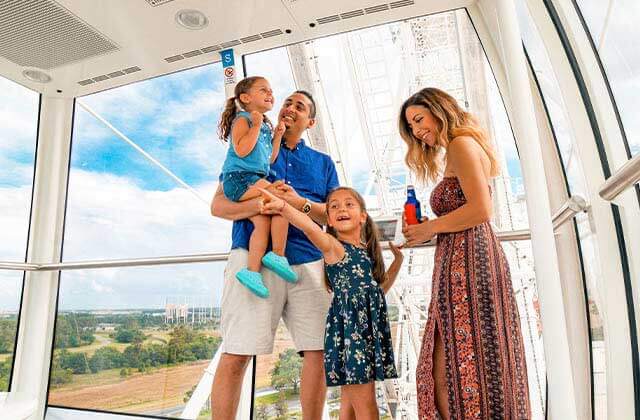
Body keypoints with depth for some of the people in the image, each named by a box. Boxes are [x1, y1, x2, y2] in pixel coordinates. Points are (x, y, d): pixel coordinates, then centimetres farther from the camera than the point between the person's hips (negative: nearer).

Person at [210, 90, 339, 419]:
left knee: (318, 350, 0)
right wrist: (260, 204, -12)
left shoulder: (323, 163, 23)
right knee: (236, 353, -6)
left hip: (309, 261, 3)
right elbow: (218, 206, 8)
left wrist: (300, 202, -7)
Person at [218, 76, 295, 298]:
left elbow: (269, 159, 24)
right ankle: (278, 254, -14)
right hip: (240, 178, -9)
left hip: (253, 180, 9)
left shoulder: (265, 126, 26)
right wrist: (256, 126, -13)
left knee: (262, 221, -6)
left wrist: (277, 136, 18)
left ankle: (252, 269, -6)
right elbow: (241, 150, -17)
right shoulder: (243, 119, -1)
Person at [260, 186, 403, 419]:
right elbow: (310, 227, -31)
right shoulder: (333, 247, -9)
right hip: (348, 328, -6)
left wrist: (398, 259, 19)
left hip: (371, 328, 7)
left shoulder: (368, 252, 11)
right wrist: (283, 207, -48)